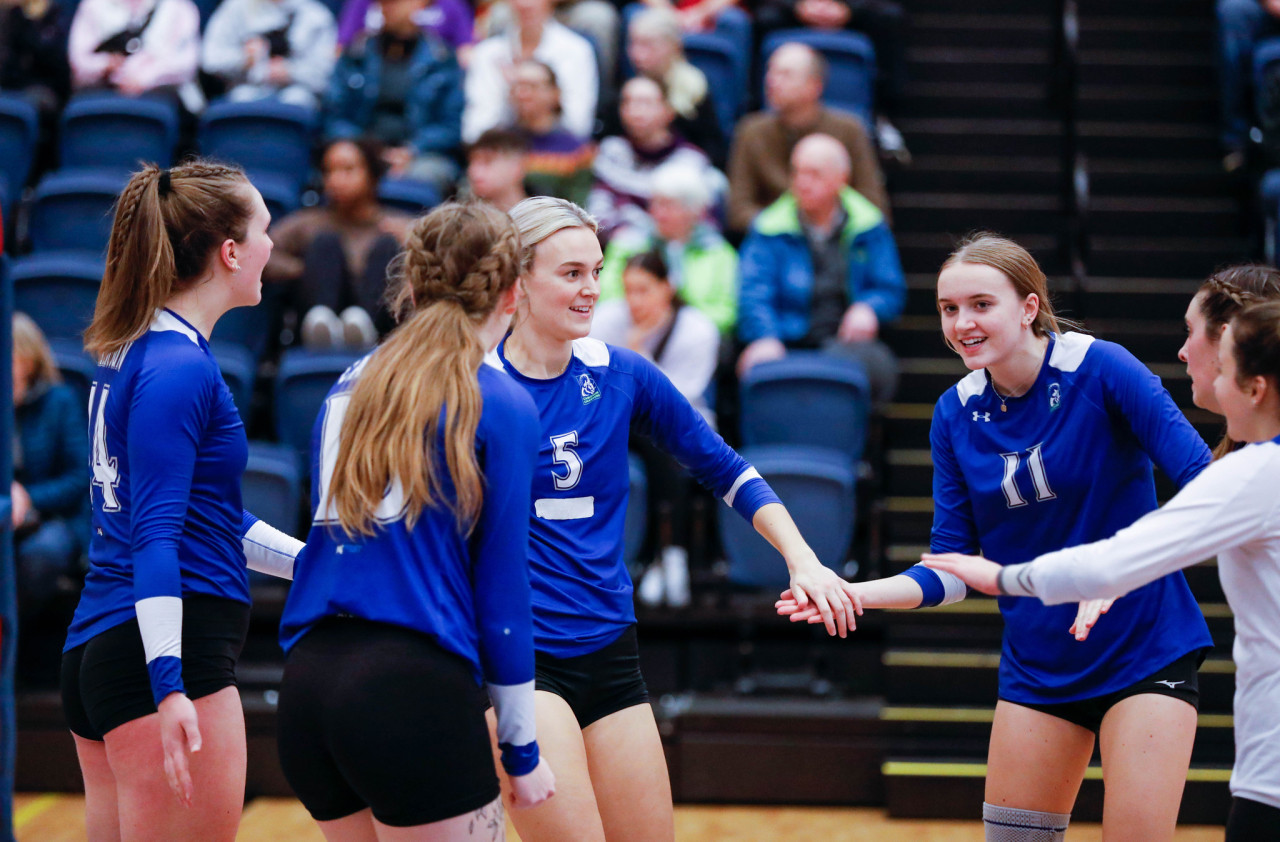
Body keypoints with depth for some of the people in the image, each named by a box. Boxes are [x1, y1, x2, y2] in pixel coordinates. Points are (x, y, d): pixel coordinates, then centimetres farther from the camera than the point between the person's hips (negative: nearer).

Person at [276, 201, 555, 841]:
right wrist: (522, 751, 4)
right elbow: (502, 589, -2)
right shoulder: (502, 407, -2)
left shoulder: (349, 386, 15)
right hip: (410, 689, -6)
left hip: (307, 676, 6)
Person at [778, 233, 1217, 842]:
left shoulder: (1101, 369, -14)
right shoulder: (955, 414, 1)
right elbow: (951, 570, 3)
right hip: (1037, 669, 5)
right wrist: (857, 593, -14)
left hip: (1146, 653, -4)